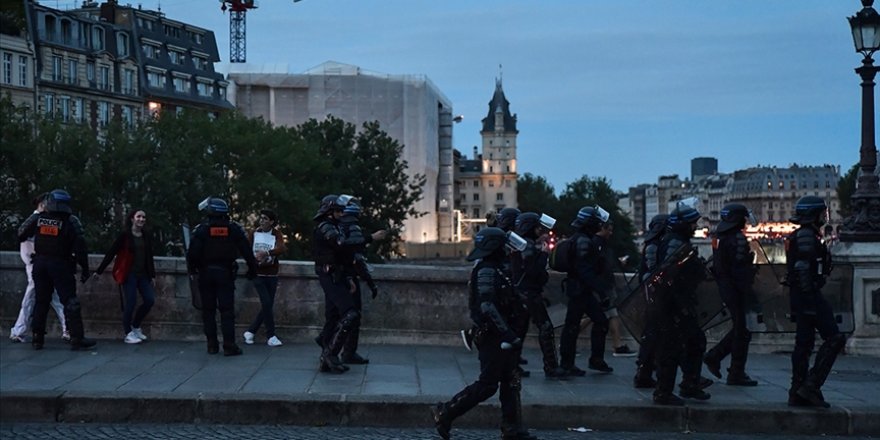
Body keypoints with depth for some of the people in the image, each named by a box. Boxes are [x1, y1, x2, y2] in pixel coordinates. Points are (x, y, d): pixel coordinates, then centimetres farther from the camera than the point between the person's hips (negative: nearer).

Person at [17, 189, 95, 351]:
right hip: (61, 265, -4)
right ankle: (77, 338, -7)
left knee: (41, 301, 14)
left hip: (40, 264, 4)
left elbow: (21, 234, 12)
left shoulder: (37, 218, 1)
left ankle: (37, 338, 16)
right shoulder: (71, 221, -10)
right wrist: (85, 269, -6)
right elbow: (80, 247, -12)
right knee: (70, 301, -2)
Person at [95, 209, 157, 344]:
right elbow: (111, 253, -6)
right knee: (130, 302, -7)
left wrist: (152, 275, 17)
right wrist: (99, 270, -6)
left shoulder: (147, 236, 8)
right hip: (129, 274, -5)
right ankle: (128, 334, 7)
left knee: (149, 300, 0)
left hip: (143, 274, 5)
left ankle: (135, 327, 20)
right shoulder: (125, 235, -7)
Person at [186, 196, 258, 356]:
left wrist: (192, 268, 4)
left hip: (206, 273, 0)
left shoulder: (201, 229, -6)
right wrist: (252, 269, 10)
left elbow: (193, 252, -12)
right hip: (226, 273, 0)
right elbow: (246, 251, 0)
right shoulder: (234, 229, -1)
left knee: (208, 310, 9)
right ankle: (229, 346, -5)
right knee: (227, 310, 1)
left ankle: (212, 345, 10)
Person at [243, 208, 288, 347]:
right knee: (267, 304, -13)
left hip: (272, 275, 2)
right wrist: (255, 258, -18)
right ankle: (271, 336, -4)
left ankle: (250, 331, 23)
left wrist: (266, 253, -34)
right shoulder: (253, 233, 1)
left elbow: (282, 248, -20)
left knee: (267, 306, 6)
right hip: (258, 274, -2)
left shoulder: (276, 235, -2)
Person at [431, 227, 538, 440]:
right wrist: (508, 334, -26)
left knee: (511, 383, 10)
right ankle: (445, 413, 3)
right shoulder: (486, 271, -17)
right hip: (492, 337, -10)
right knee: (487, 385, -5)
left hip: (501, 338, 10)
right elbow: (487, 307, -25)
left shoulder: (496, 269, 14)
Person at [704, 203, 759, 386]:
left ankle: (713, 356, 18)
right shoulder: (737, 238, -17)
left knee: (739, 328, 19)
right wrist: (747, 290, -18)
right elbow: (740, 268, -22)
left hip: (724, 286, 9)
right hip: (736, 288, -9)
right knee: (741, 331, -2)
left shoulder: (720, 237, 12)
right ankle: (736, 374, 3)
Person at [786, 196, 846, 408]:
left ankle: (797, 393, 12)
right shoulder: (807, 236, -13)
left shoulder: (797, 236, 19)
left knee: (804, 343, 11)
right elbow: (803, 270, -21)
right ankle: (811, 385, -11)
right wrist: (811, 302, -24)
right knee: (834, 339, -8)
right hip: (809, 295, -11)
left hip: (799, 295, 11)